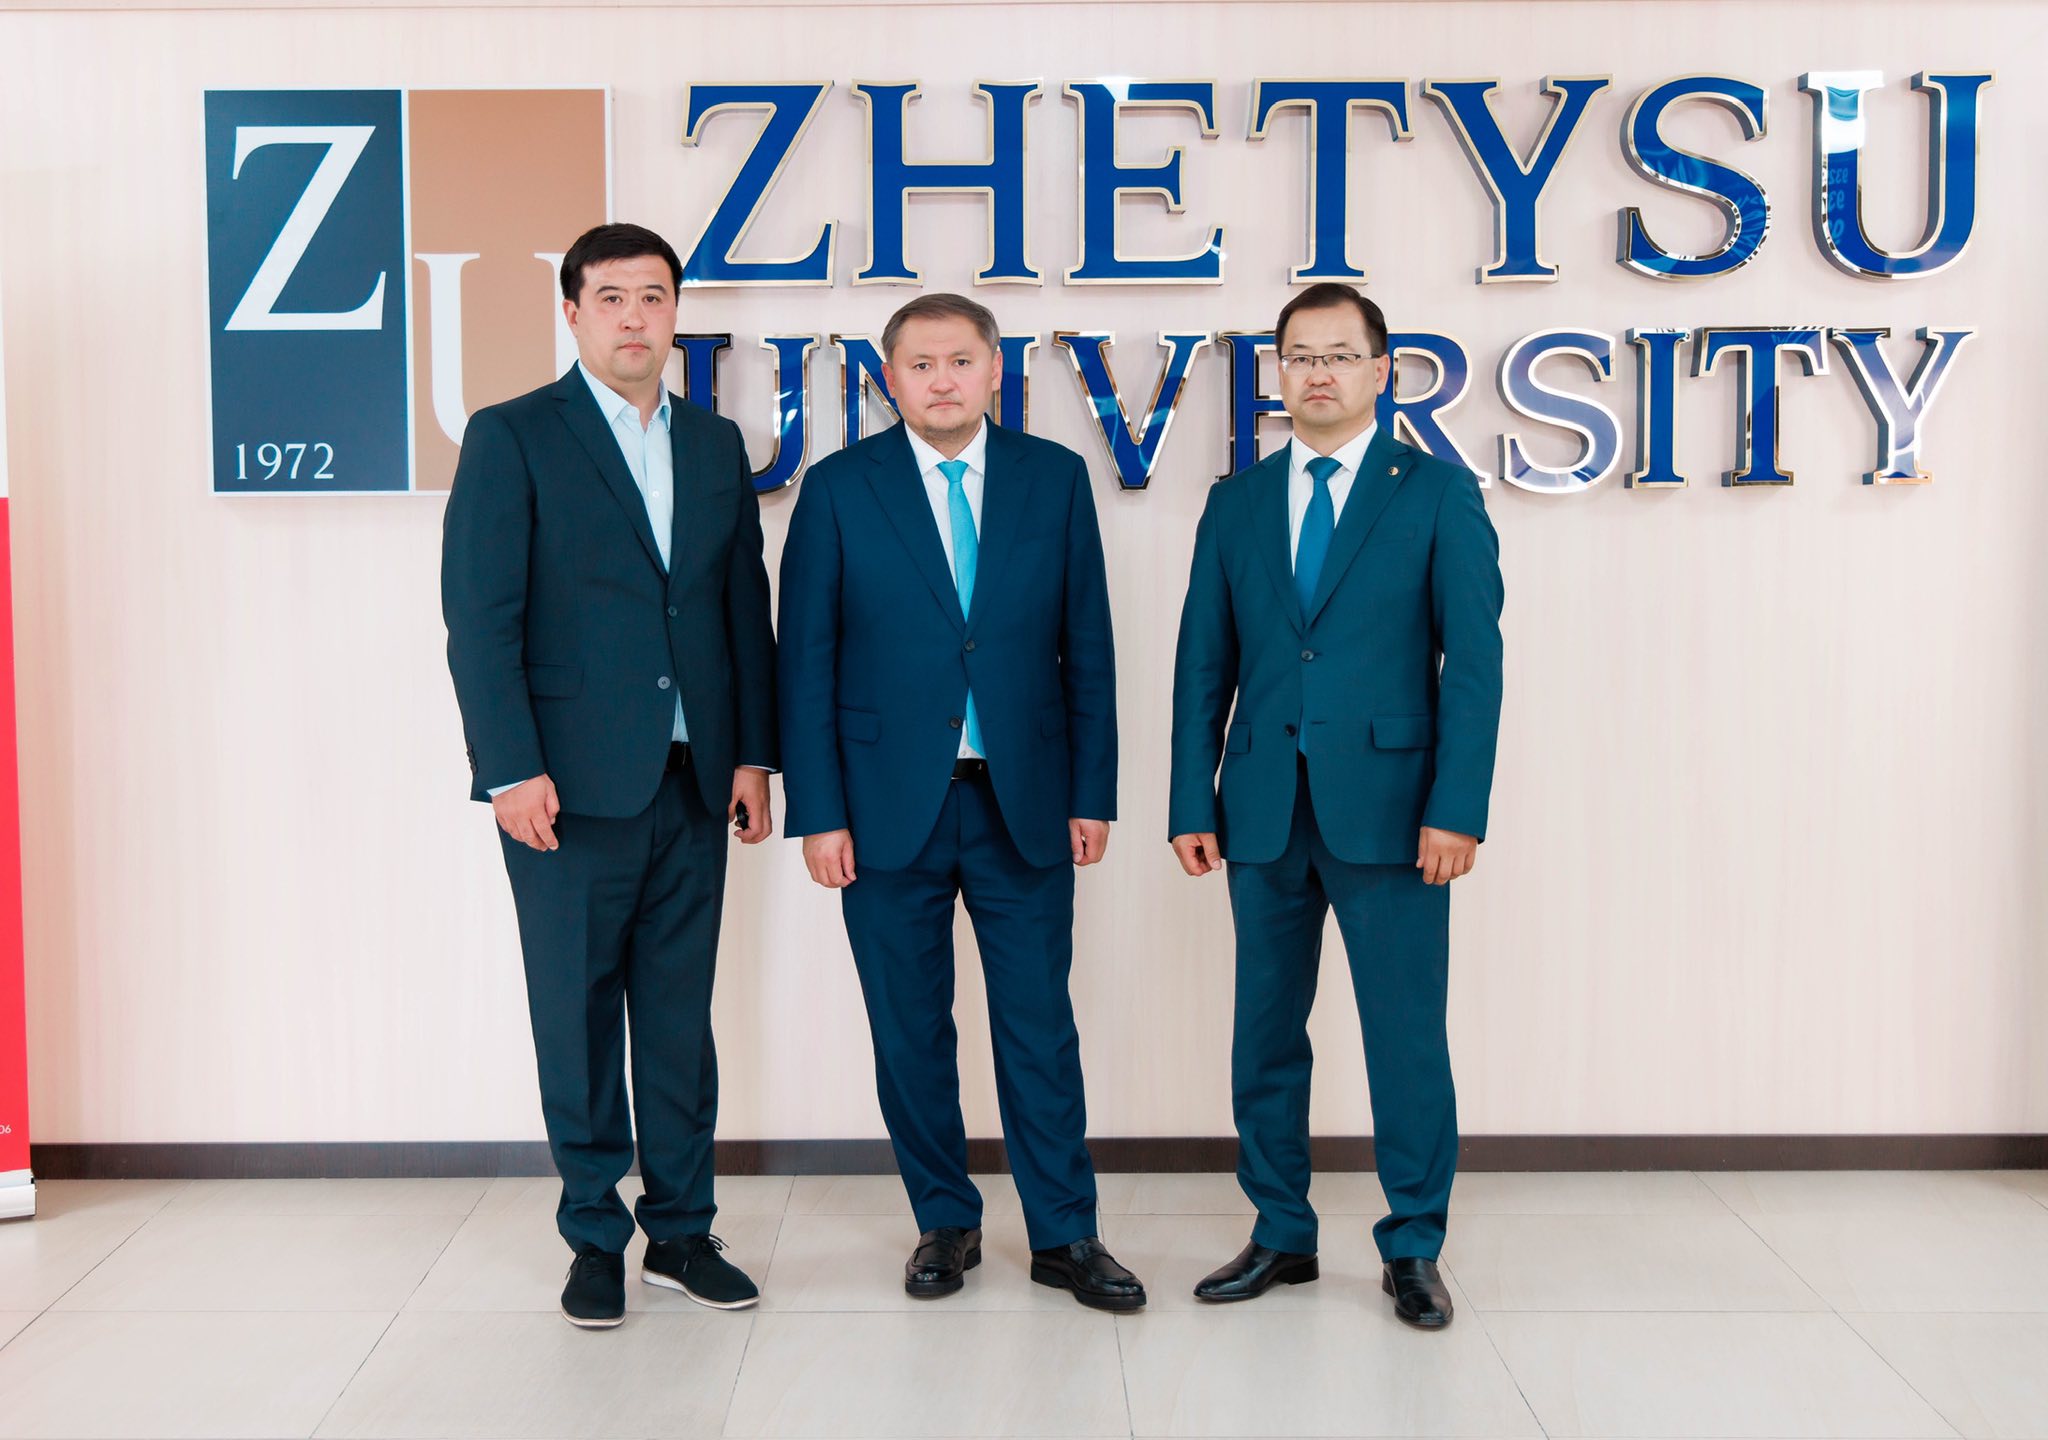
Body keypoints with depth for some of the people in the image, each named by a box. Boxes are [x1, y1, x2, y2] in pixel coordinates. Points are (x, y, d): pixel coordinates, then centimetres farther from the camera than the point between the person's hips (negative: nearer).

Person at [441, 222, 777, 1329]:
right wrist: (512, 769, -14)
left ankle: (682, 1229, 21)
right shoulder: (512, 438, -1)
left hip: (694, 782, 4)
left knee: (680, 1016, 10)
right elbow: (479, 616, -7)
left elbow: (747, 609, 14)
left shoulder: (715, 445, 13)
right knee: (578, 1019, 5)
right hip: (571, 786, -4)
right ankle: (595, 1238, 18)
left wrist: (754, 754, 7)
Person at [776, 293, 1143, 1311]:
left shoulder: (1054, 478, 4)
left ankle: (1063, 1234, 18)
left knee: (1040, 1026, 5)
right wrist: (818, 814, -6)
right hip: (890, 805, 0)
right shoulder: (839, 489, 0)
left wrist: (1092, 794, 1)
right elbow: (806, 662, -1)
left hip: (1024, 804, 1)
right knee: (910, 1030, 9)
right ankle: (945, 1222, 25)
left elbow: (1087, 646, 5)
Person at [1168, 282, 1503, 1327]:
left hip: (1390, 808, -3)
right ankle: (1282, 1234, 24)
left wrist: (1457, 807, -13)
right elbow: (1203, 665, 10)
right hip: (1264, 809, 4)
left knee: (1407, 1034, 1)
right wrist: (1191, 802, 3)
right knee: (1264, 1033, 10)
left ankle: (1413, 1247, 16)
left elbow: (1473, 660, -5)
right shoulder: (1236, 503, 12)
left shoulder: (1437, 494, 2)